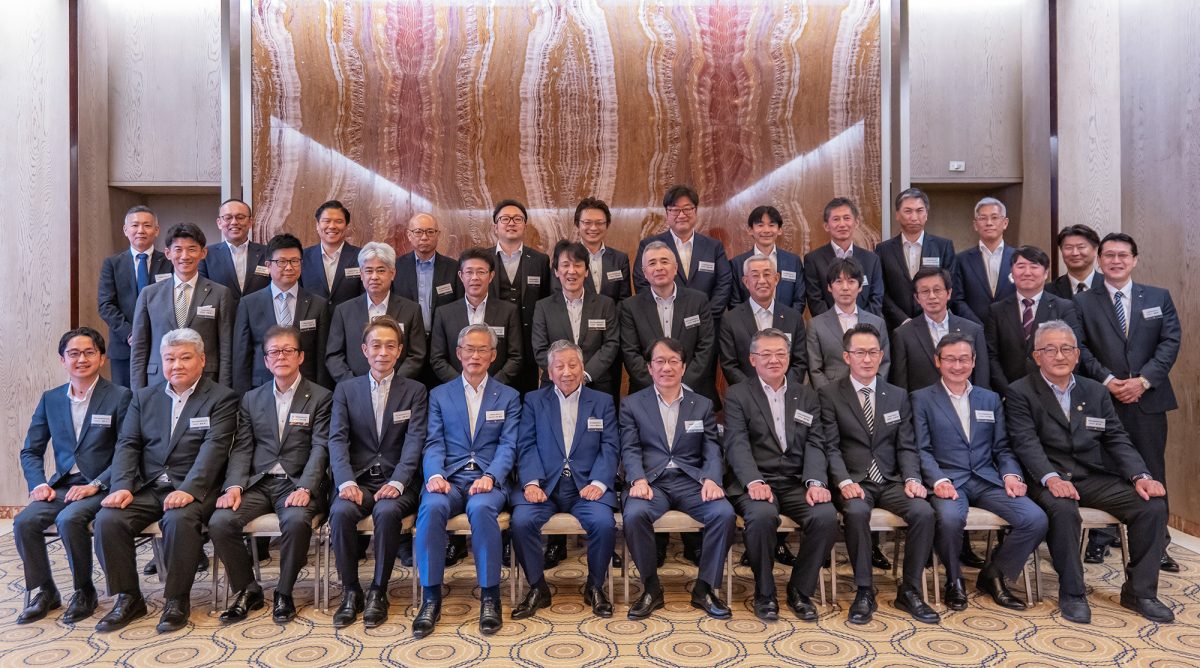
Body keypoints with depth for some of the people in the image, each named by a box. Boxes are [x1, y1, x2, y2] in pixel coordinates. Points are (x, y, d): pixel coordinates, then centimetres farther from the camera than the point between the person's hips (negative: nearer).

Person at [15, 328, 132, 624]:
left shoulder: (119, 397, -4)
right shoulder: (50, 399, 12)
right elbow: (31, 451, 15)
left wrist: (95, 486, -18)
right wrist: (39, 483, -3)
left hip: (101, 487, -5)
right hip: (61, 486, 5)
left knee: (69, 519, -30)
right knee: (24, 522, -19)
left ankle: (84, 591, -6)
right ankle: (45, 591, 3)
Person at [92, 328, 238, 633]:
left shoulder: (222, 398, 0)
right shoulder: (144, 397, 16)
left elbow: (213, 448, -12)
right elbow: (127, 445, 8)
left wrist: (188, 490, -26)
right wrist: (122, 487, -10)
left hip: (192, 490, -4)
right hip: (146, 488, 5)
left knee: (179, 520, -33)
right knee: (107, 519, -20)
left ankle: (177, 599, -13)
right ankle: (128, 597, -2)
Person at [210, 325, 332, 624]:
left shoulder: (320, 397, 3)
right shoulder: (251, 399, 15)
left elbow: (320, 448, -6)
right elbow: (242, 448, 9)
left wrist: (305, 488, -20)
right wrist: (234, 485, -9)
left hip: (297, 483, -3)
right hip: (258, 483, 4)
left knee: (296, 520, -34)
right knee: (219, 521, -22)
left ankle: (284, 593, -8)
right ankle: (247, 590, 1)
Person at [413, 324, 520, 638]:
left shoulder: (508, 396, 13)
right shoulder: (439, 395, 16)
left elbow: (508, 445, 2)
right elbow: (434, 443, 5)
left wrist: (489, 477, -16)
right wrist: (435, 476, -15)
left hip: (488, 479, -1)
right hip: (448, 477, 1)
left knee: (481, 508, -35)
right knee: (431, 506, -33)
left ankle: (490, 597, -22)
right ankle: (431, 597, -22)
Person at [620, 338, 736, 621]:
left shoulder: (703, 405, 16)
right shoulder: (632, 404, 12)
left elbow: (712, 450, 7)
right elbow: (630, 449, 2)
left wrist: (711, 479, -14)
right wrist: (638, 479, -18)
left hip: (692, 481, 2)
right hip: (651, 481, -1)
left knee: (724, 513, -27)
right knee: (634, 514, -33)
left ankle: (704, 588, -7)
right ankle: (651, 588, -10)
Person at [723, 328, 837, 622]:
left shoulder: (807, 396, 15)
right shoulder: (737, 395, 4)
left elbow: (814, 443, 5)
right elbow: (737, 444, -9)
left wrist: (815, 482, -14)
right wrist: (754, 482, -26)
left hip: (796, 484, 3)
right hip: (755, 483, -3)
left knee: (826, 516, -25)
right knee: (763, 515, -34)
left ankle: (800, 590, -2)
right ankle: (764, 593, -10)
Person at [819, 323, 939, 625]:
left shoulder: (898, 396, 13)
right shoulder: (830, 394, 2)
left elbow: (906, 446, 9)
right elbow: (831, 446, -5)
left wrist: (912, 479, -9)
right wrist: (844, 482, -20)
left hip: (891, 482, 3)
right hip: (854, 483, -3)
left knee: (923, 511, -25)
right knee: (856, 512, -34)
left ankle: (909, 591, -7)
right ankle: (864, 592, -17)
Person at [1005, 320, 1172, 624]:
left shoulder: (1096, 391, 17)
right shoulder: (1020, 393, 1)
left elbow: (1117, 439, 10)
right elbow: (1026, 443, -11)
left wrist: (1140, 476, -8)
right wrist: (1051, 477, -28)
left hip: (1095, 478, 5)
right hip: (1050, 481, -5)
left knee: (1153, 504, -16)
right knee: (1063, 509, -35)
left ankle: (1139, 591, -1)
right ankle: (1072, 594, -16)